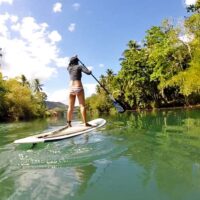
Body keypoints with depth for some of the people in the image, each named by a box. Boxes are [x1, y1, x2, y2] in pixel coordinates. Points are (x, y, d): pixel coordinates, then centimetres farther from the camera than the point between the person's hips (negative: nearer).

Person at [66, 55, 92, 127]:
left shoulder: (69, 68, 16)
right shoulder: (79, 66, 2)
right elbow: (88, 72, -9)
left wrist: (73, 59, 51)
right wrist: (90, 71, 14)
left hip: (71, 88, 5)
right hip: (78, 88, -5)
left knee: (70, 107, 5)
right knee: (82, 105, -6)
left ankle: (69, 123, 3)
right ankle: (85, 123, -12)